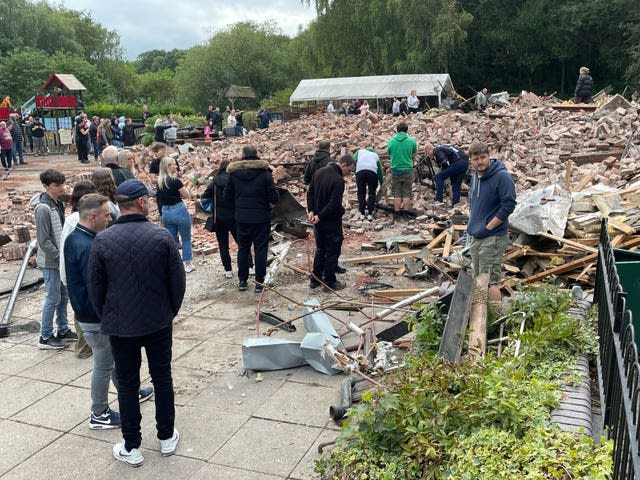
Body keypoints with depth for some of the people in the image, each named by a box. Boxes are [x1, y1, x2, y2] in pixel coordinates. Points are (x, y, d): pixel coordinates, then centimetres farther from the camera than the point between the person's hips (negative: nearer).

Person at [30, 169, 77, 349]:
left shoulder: (58, 203, 6)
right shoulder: (43, 208, -21)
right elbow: (43, 241, -21)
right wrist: (60, 256, -16)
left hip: (61, 259, 8)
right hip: (50, 262, -8)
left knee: (63, 296, 16)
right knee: (53, 299, 1)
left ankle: (63, 330, 30)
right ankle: (45, 337, 13)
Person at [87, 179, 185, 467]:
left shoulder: (102, 240, -11)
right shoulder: (162, 236, -13)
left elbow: (95, 288, -3)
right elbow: (177, 281, -7)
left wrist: (106, 319, 12)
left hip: (120, 326, 0)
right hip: (159, 323, 0)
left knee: (127, 385, 12)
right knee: (162, 378, 16)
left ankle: (131, 449, 23)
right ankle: (167, 438, 30)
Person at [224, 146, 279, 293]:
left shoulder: (233, 173, -2)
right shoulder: (264, 172, -10)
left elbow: (227, 196, 3)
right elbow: (274, 197, -12)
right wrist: (270, 205, 9)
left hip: (241, 218, 2)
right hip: (261, 218, -2)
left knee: (243, 248, 14)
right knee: (260, 249, 6)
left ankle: (242, 281, 20)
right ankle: (259, 282, 8)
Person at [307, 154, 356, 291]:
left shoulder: (320, 172, 5)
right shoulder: (339, 180, -22)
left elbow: (310, 193, 9)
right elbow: (334, 204, -25)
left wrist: (311, 211, 1)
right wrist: (319, 216, -17)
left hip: (318, 220, 8)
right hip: (331, 221, -8)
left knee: (320, 249, 19)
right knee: (332, 251, 4)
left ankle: (315, 280, 25)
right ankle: (330, 282, 11)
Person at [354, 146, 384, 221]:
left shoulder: (360, 151, 32)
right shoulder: (375, 155, 34)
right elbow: (380, 170, 36)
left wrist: (355, 171, 19)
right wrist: (381, 182, 46)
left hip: (360, 171, 0)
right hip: (372, 171, 0)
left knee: (361, 193, 11)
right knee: (372, 193, 12)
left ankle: (362, 214, 11)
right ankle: (370, 214, 8)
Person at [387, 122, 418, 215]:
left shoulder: (391, 141, -4)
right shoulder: (411, 141, -7)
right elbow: (414, 152, 11)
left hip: (395, 170, 1)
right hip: (408, 170, -1)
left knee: (396, 193, 8)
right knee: (407, 193, 6)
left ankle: (396, 213, 8)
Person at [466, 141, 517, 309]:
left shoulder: (502, 177, -15)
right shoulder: (475, 176, 10)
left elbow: (508, 205, -19)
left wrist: (488, 227, -17)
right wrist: (473, 223, 12)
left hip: (493, 237, -8)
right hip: (476, 237, 8)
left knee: (489, 281, -10)